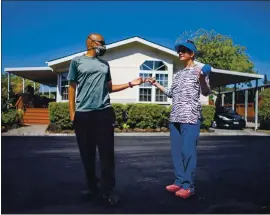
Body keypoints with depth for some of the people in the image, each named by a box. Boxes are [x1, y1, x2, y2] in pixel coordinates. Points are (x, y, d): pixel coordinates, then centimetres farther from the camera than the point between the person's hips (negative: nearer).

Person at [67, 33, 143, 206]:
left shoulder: (105, 64, 18)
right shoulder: (77, 61, 8)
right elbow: (72, 87, 5)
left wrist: (130, 84, 13)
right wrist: (72, 112, -2)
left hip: (104, 112, 2)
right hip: (83, 113, -2)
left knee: (107, 152, -1)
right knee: (87, 154, 6)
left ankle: (107, 190, 8)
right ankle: (93, 187, 22)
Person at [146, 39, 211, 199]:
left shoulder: (199, 70, 2)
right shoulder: (179, 73, 20)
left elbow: (206, 92, -7)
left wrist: (202, 80, -27)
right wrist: (156, 83, 24)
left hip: (191, 116, -7)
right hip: (175, 117, 7)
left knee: (188, 151, -6)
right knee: (176, 151, 8)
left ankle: (189, 186, 4)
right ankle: (179, 182, 19)